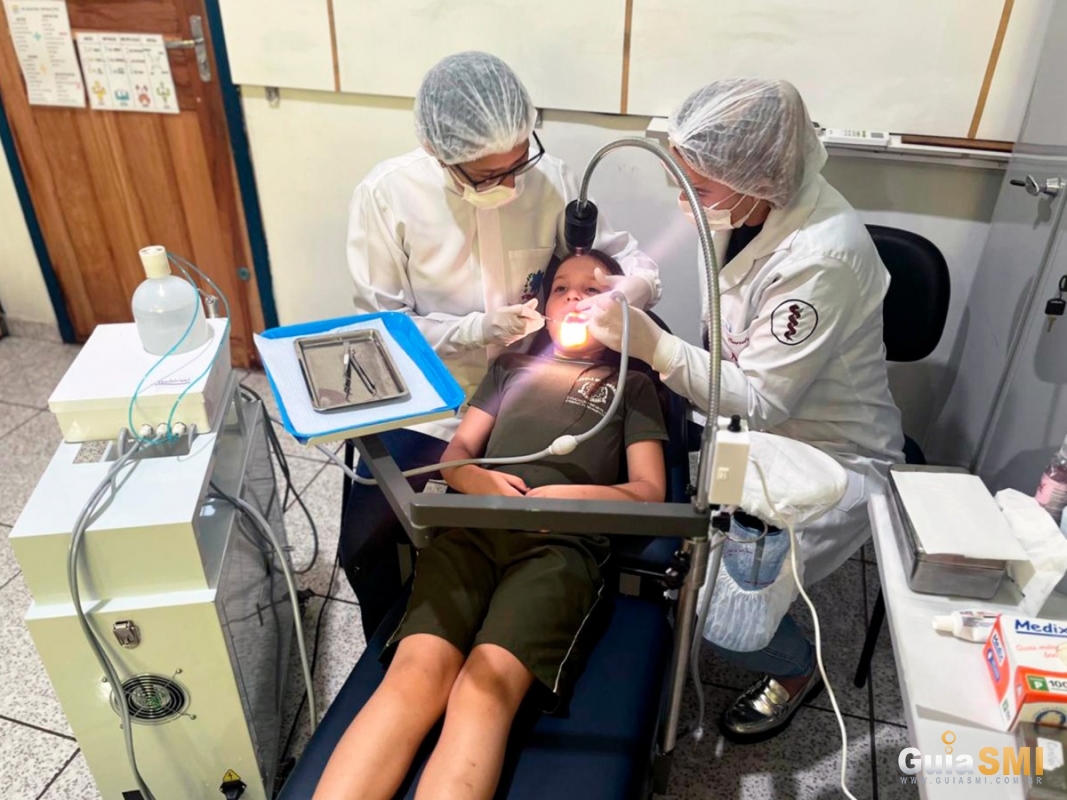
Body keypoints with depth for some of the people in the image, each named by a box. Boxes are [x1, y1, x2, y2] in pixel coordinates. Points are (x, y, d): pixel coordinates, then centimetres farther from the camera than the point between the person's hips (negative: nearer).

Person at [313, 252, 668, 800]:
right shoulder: (512, 365, 30)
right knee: (416, 674, -25)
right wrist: (478, 480, -2)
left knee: (486, 688, -29)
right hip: (471, 527, 3)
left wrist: (567, 495, -7)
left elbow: (649, 492, 12)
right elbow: (454, 454, 23)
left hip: (561, 544, -2)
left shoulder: (633, 385, 23)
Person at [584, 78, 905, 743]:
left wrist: (650, 343, -31)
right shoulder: (751, 206, -8)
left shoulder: (822, 257, -32)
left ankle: (796, 669, 18)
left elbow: (762, 402, -27)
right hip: (757, 422, 8)